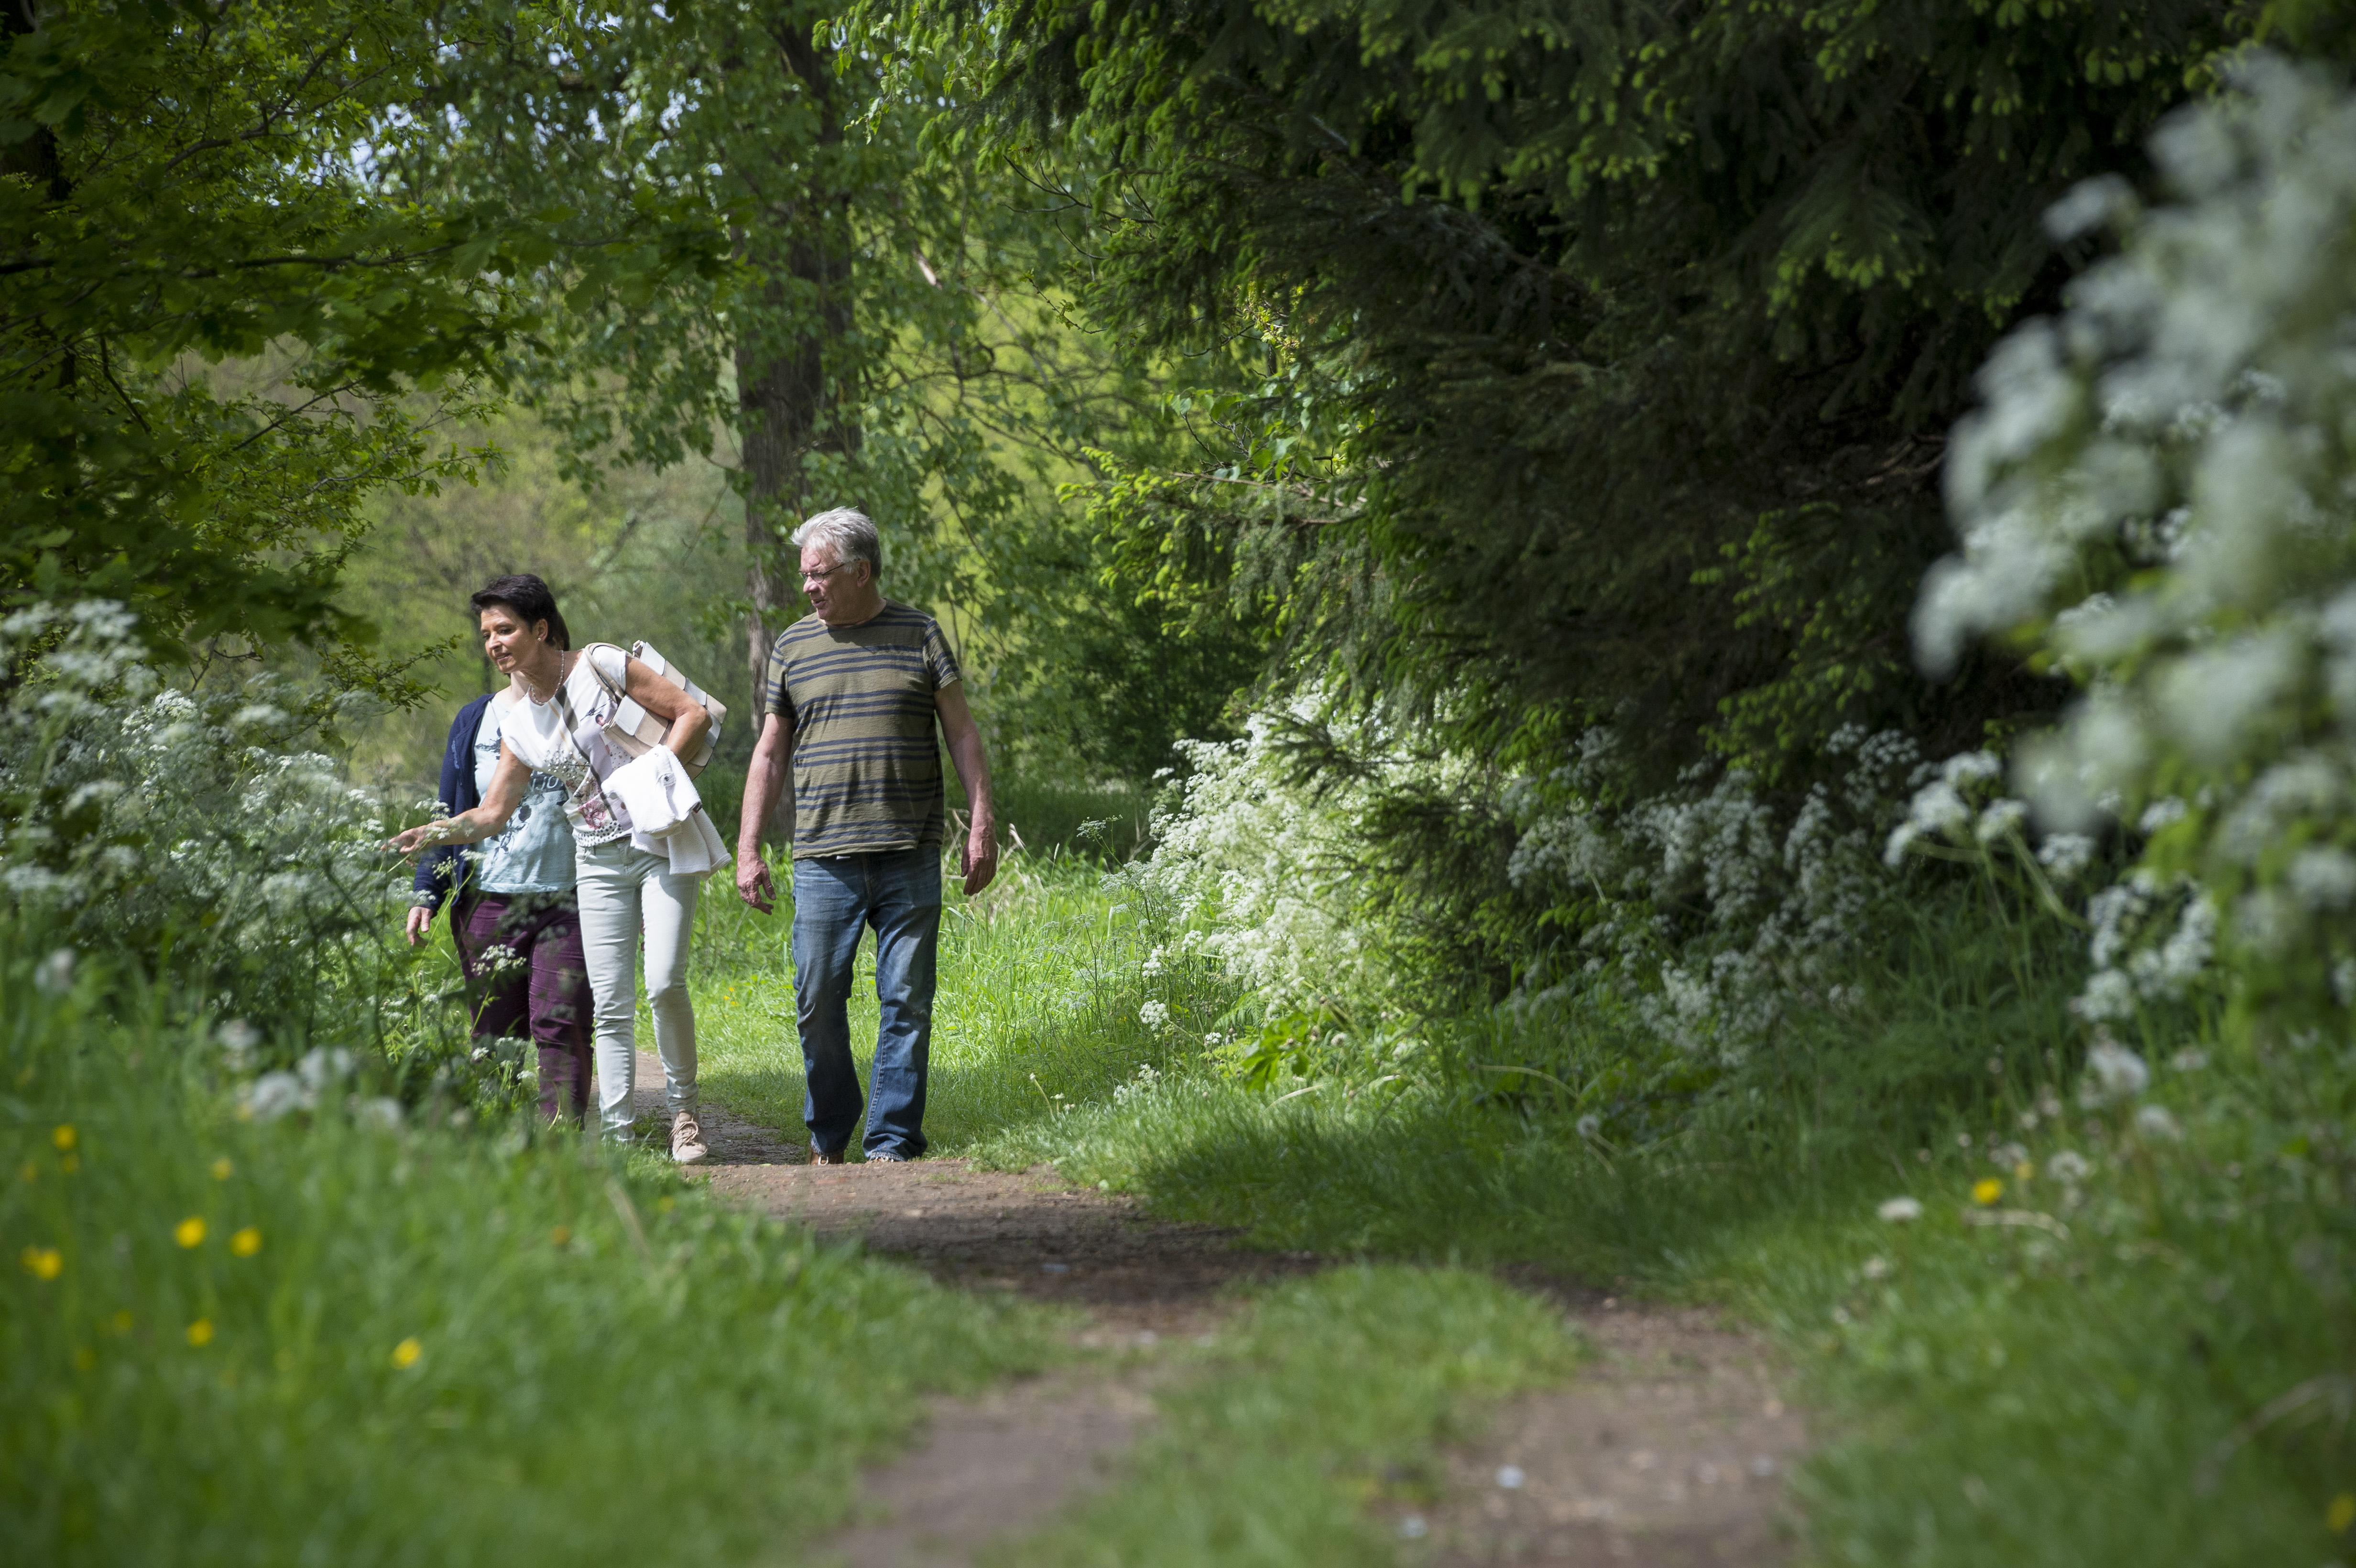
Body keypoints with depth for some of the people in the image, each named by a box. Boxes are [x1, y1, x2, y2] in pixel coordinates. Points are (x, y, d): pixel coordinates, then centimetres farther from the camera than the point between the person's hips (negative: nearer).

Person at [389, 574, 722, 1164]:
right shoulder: (519, 725, 9)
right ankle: (617, 1137, 1)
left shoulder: (599, 666, -6)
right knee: (610, 1005, -1)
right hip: (600, 861, 5)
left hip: (661, 844, -5)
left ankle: (684, 1109, 1)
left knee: (665, 984, -17)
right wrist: (436, 832, -6)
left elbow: (692, 714, -6)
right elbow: (492, 813, 11)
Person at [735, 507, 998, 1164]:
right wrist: (747, 851, 8)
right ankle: (828, 1134, 17)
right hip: (824, 860, 1)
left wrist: (982, 824, -1)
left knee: (906, 1003, -1)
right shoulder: (793, 647, 10)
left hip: (911, 858, -1)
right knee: (818, 1000, 0)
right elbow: (770, 753, 13)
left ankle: (893, 1141, 5)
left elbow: (962, 733, 7)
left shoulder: (918, 635, 6)